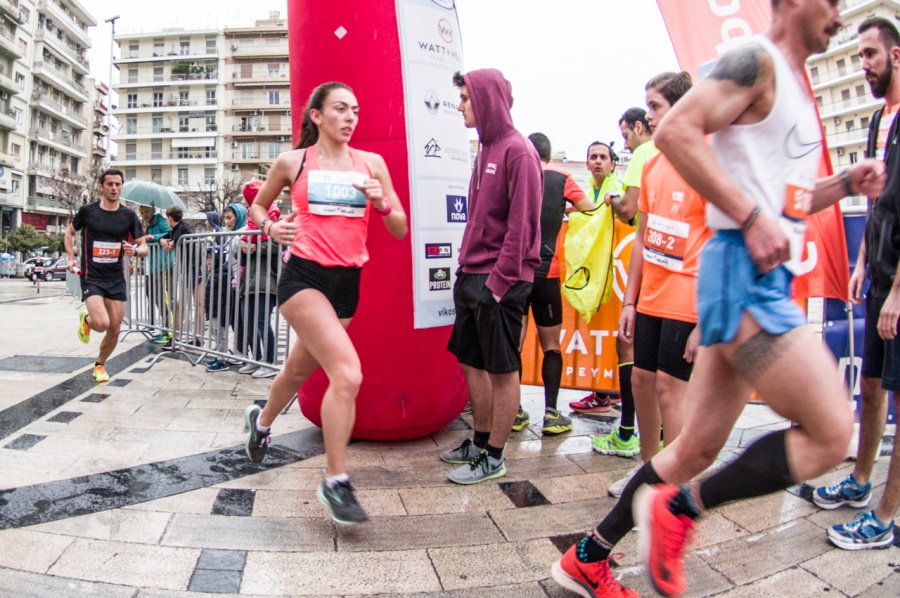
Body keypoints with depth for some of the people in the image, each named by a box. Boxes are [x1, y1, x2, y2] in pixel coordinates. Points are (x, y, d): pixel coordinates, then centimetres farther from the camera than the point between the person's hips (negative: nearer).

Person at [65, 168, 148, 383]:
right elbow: (70, 232, 15)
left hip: (117, 279, 3)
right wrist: (71, 257, 3)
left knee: (115, 329, 5)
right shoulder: (87, 211, -2)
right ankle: (86, 319, 17)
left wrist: (135, 250, -19)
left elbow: (144, 248, 4)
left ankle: (100, 365, 31)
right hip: (91, 278, -3)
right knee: (101, 323, -21)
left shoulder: (129, 215, 2)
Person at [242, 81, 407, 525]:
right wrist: (270, 227, -4)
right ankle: (335, 482, -6)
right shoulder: (292, 162, 2)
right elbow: (257, 206, 17)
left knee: (300, 369, 20)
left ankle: (262, 420, 53)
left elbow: (400, 230, 7)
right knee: (348, 373, -21)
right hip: (304, 276, -4)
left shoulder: (372, 163, 8)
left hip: (347, 282, 4)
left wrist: (381, 203, -12)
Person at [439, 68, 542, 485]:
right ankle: (481, 440, 30)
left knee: (502, 369, 2)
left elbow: (521, 225, -16)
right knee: (472, 362, 15)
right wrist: (466, 269, 13)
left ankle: (494, 457, 14)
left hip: (499, 281, -9)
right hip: (472, 276, 9)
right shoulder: (485, 149, 16)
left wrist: (500, 281, -17)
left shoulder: (518, 152, -11)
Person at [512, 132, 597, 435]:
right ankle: (551, 414, 7)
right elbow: (590, 208, 7)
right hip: (545, 272, -1)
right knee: (551, 345, 9)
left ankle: (515, 411, 12)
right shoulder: (562, 180, 1)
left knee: (514, 342, 8)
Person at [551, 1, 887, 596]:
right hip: (743, 271, -10)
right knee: (832, 434, -10)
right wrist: (751, 217, -21)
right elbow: (676, 130, -20)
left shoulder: (796, 85, 25)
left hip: (766, 276, 10)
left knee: (701, 446, 10)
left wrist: (845, 184, 13)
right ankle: (678, 507, 3)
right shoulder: (757, 61, -4)